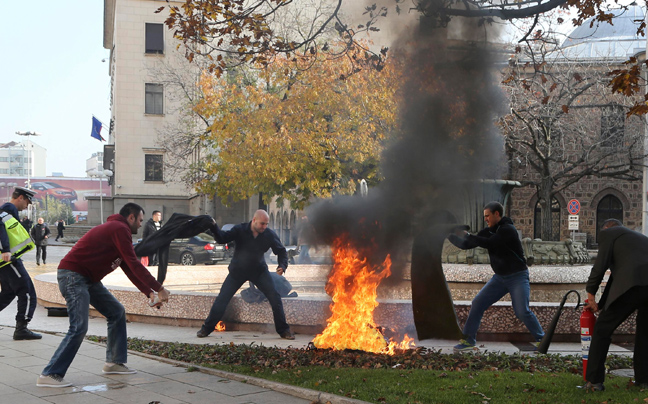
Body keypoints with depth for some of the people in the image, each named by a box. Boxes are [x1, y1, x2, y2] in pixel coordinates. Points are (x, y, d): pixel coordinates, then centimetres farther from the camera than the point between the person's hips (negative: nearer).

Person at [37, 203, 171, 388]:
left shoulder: (115, 229, 21)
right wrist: (159, 288, -13)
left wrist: (149, 293, 14)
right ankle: (49, 375, -12)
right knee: (79, 327, -17)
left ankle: (114, 362, 19)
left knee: (117, 312, 13)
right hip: (73, 276, -11)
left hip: (88, 279, 11)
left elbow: (129, 268, 21)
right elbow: (134, 265, -18)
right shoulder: (120, 229, -13)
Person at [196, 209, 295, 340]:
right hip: (237, 271, -1)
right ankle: (206, 328, 11)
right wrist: (214, 228, -40)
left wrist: (282, 266, -19)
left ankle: (283, 330, 3)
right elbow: (223, 238, -22)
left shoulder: (270, 235, -12)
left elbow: (281, 251, -2)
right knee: (222, 298, -5)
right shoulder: (240, 230, -16)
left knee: (275, 298, -10)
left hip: (259, 270, 1)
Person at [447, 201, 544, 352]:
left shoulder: (508, 230, -17)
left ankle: (541, 340, 1)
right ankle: (468, 340, 6)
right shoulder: (489, 231, 7)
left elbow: (488, 243, -28)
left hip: (517, 277, -7)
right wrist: (450, 236, -7)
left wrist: (466, 235, -21)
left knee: (522, 311, -17)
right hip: (500, 277, 7)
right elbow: (466, 245, 6)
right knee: (477, 303, -1)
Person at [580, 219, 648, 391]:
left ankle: (594, 380, 5)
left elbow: (600, 265, 3)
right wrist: (601, 304, 36)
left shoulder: (607, 233, 16)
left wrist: (590, 293, 18)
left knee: (602, 329, 6)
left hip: (632, 286, -6)